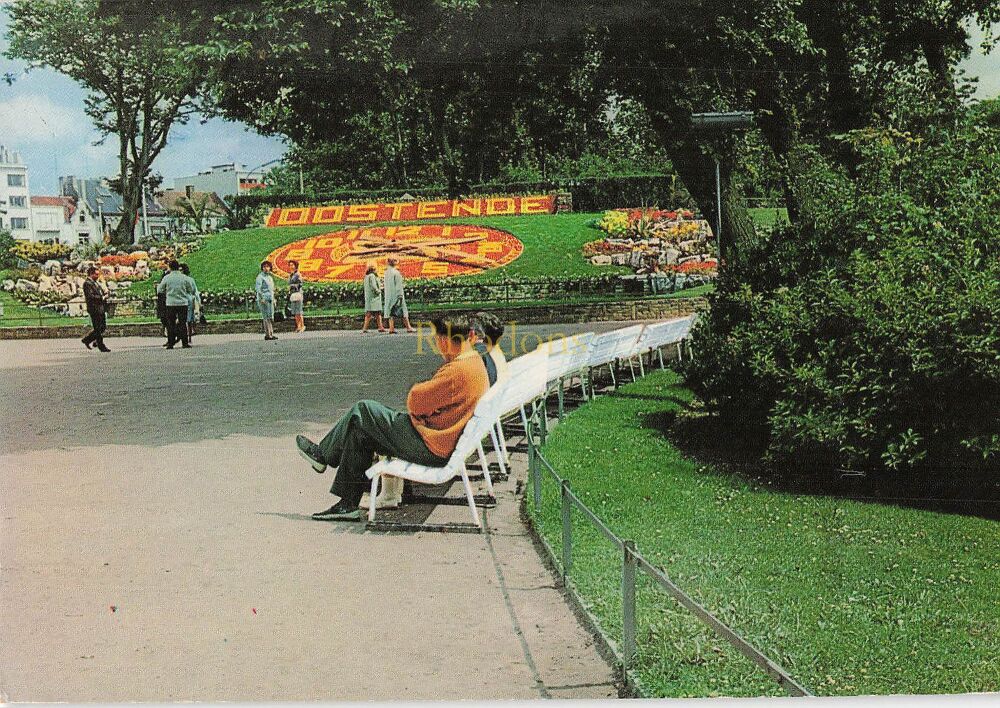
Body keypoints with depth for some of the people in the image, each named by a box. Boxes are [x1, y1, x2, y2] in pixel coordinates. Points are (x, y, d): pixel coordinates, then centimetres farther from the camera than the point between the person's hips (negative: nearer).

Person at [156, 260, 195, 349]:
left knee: (171, 324, 5)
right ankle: (185, 343, 1)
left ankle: (170, 343, 3)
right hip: (183, 303, 0)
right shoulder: (184, 278, -3)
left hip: (170, 303, 0)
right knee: (183, 323, 4)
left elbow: (160, 290, 3)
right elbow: (191, 290, 6)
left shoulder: (167, 278, -5)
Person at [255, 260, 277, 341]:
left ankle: (271, 334, 9)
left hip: (270, 299, 9)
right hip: (263, 300, -9)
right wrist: (261, 298, -22)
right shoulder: (260, 277, -7)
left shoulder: (270, 277, 18)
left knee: (271, 317, 7)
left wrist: (274, 299, 21)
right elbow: (257, 288, -16)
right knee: (266, 317, -11)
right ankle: (267, 335, -12)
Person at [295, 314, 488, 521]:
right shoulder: (475, 362, 8)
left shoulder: (459, 370, -25)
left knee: (362, 412, 0)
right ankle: (348, 504, 17)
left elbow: (416, 401, -22)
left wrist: (416, 391, 1)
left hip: (430, 448, -10)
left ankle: (322, 454, 23)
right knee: (361, 432, 15)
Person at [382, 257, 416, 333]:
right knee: (403, 311, 0)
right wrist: (400, 295, -13)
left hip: (389, 295, 7)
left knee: (392, 312, 6)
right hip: (396, 294, -7)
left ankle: (391, 328, 0)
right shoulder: (396, 273, -13)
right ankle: (408, 327, 2)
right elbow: (398, 285, -15)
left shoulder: (387, 272, 8)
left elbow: (387, 285, 13)